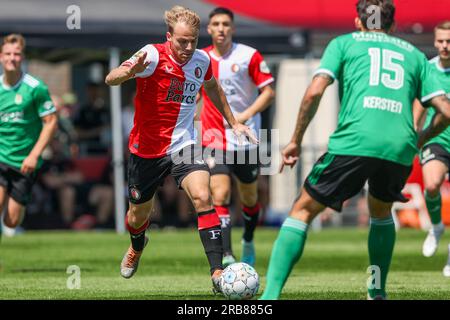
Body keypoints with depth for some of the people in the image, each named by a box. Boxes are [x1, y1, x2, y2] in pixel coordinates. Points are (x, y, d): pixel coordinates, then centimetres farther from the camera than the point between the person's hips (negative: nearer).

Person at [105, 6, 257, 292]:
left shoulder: (202, 61, -3)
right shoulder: (153, 55, -19)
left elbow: (212, 87, 21)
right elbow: (111, 79, -31)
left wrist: (233, 122, 23)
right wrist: (130, 71, -53)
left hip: (183, 145, 2)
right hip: (146, 148, -2)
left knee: (203, 197, -24)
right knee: (138, 216, 14)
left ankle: (218, 273, -25)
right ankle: (138, 247, 53)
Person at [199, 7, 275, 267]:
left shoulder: (249, 56, -6)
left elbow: (269, 92, -7)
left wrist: (246, 115, -20)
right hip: (215, 139, 1)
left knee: (249, 199, 14)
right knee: (220, 196, -17)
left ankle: (248, 242, 42)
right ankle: (227, 258, -23)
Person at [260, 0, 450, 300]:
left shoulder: (345, 43, 19)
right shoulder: (414, 54, 26)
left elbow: (314, 92, 4)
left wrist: (296, 140, 12)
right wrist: (420, 140, 35)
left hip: (353, 142, -3)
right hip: (400, 148, 3)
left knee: (303, 211, 8)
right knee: (381, 210, 32)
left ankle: (271, 295, -5)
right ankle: (378, 293, 29)